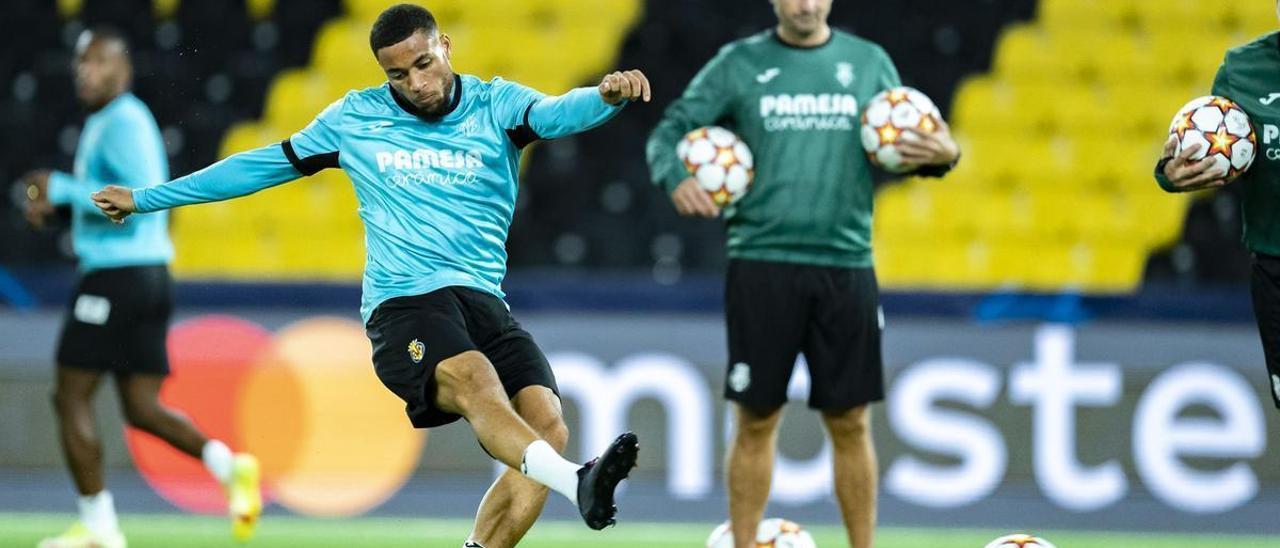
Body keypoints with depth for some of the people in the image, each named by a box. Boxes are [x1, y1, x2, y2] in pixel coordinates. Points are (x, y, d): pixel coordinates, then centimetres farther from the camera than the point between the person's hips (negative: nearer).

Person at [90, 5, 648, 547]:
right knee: (475, 381, -34)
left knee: (547, 425, -21)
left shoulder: (495, 105, 9)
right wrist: (145, 199, 28)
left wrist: (605, 95, -38)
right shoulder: (355, 118, 13)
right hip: (403, 303, -3)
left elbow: (556, 113, -12)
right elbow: (263, 165, 23)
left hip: (485, 301, 3)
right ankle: (578, 484, -62)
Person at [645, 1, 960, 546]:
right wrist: (676, 177, -16)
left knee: (850, 424, 4)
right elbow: (671, 129, 5)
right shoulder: (739, 63, 4)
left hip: (845, 265, 1)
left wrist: (940, 155, -7)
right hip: (762, 263, -1)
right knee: (756, 421, 2)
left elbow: (905, 147, 15)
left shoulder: (869, 62, 9)